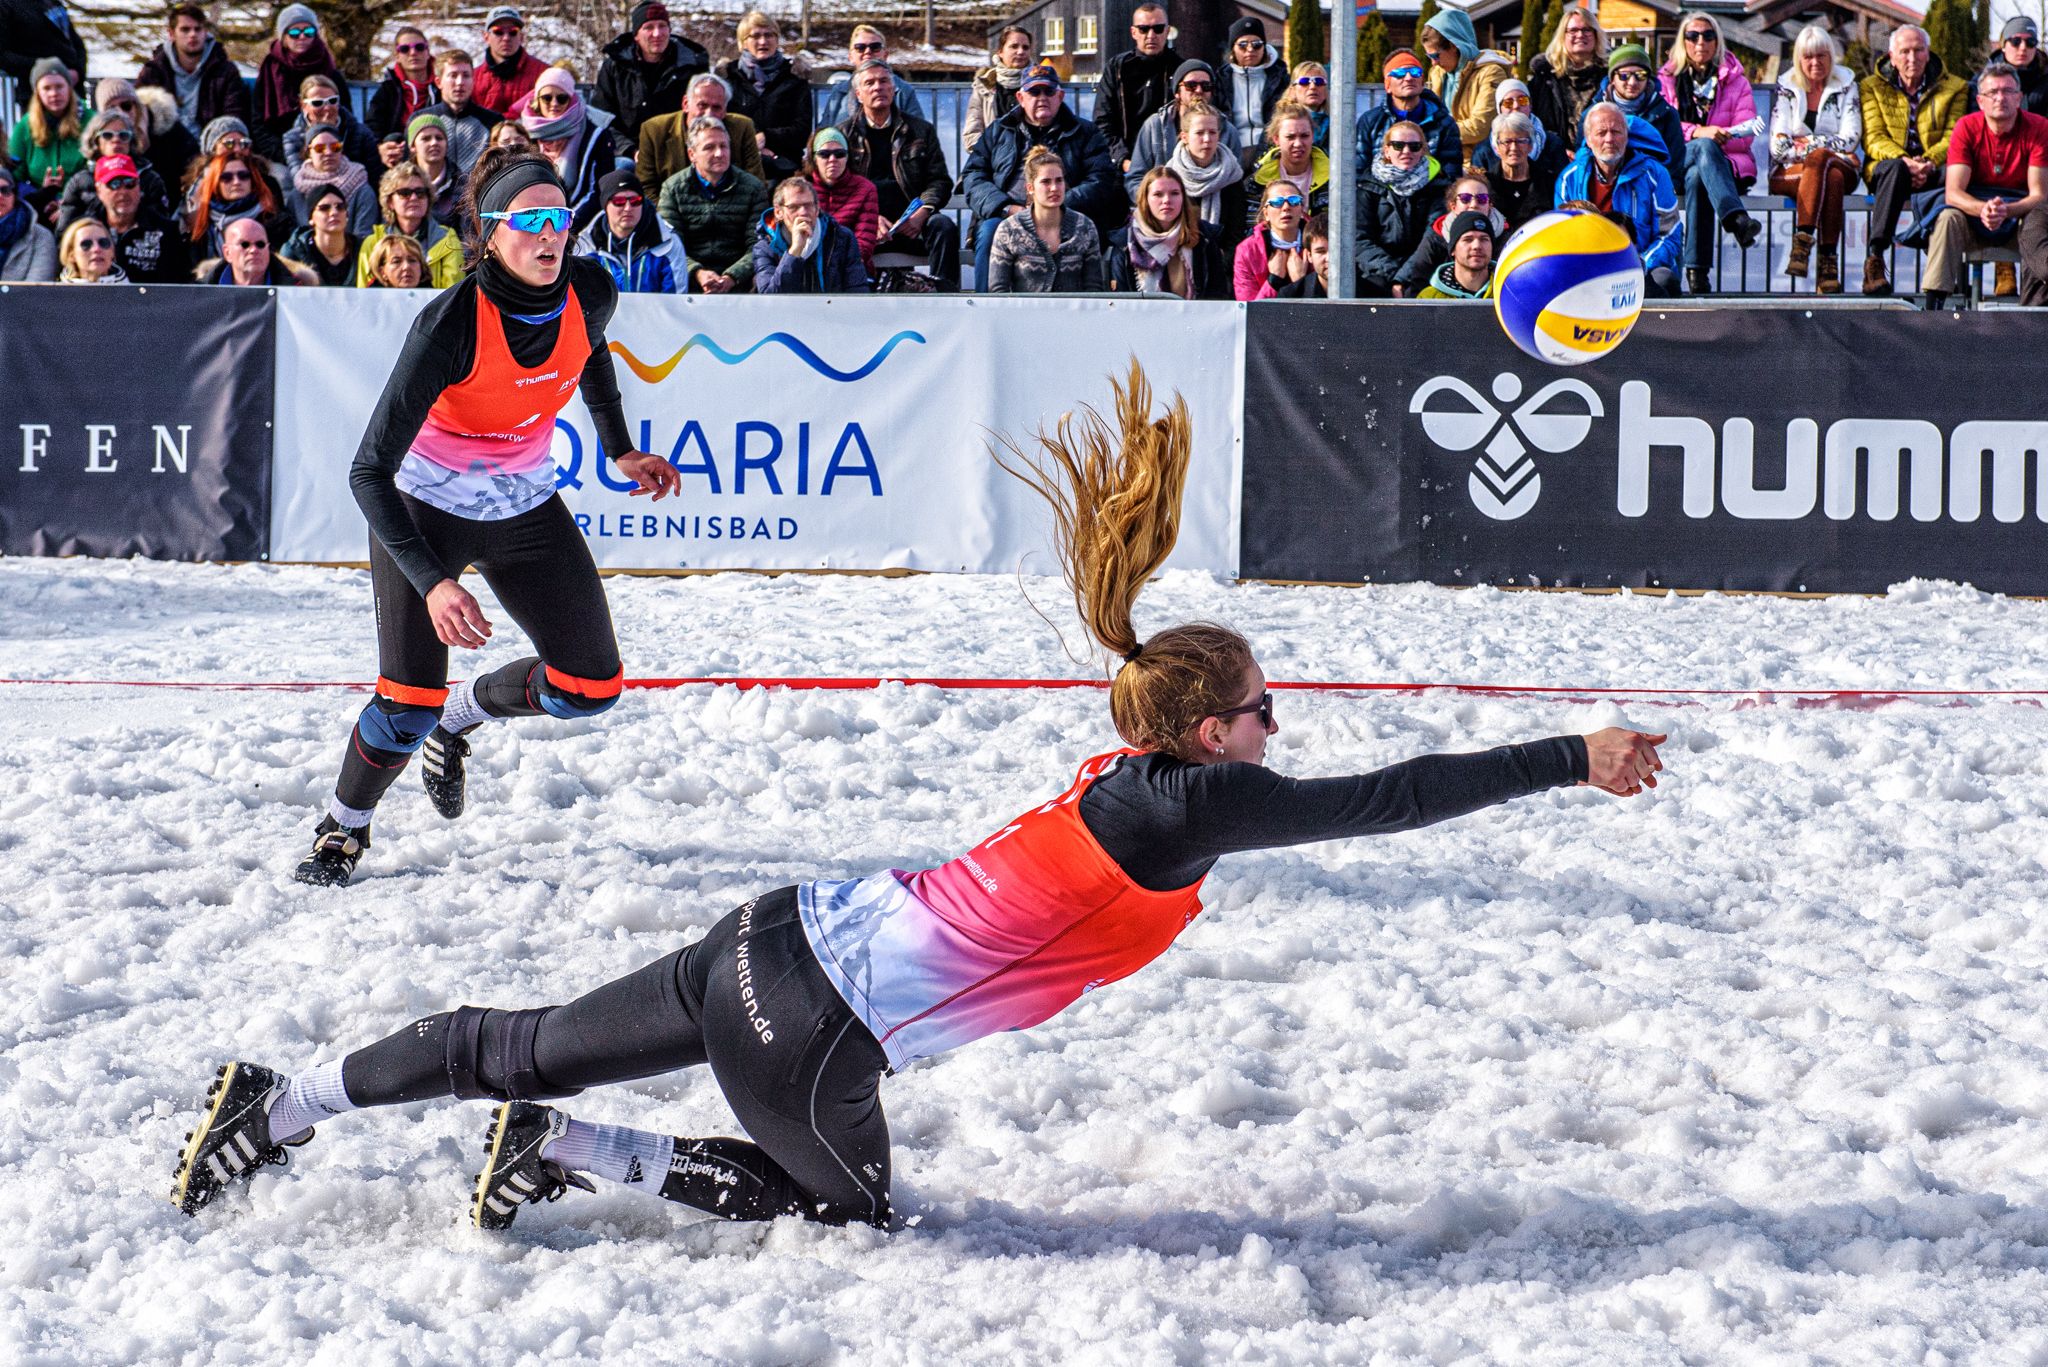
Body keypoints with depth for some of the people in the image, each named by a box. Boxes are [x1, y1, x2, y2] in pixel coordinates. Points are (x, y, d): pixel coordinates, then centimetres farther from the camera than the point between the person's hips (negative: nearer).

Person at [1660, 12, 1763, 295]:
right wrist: (1698, 133, -17)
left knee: (1696, 178, -38)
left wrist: (1718, 135, -16)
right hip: (1676, 165, 0)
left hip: (1726, 163, 0)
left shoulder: (1734, 80, 14)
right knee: (1705, 147, -38)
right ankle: (1736, 219, -61)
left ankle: (1697, 272, -49)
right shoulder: (1668, 79, 16)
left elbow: (1745, 135, 4)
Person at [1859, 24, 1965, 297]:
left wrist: (1929, 163, -21)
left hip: (1933, 171, 0)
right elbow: (1873, 139, 1)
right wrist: (1905, 161, -20)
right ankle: (1875, 258, -44)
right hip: (1886, 168, 0)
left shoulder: (1954, 88, 14)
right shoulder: (1872, 87, 13)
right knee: (1895, 168, -39)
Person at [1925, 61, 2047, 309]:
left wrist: (2006, 211, -35)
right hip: (1973, 213, 1)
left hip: (2020, 213, -1)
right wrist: (1983, 209, -36)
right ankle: (1933, 305, -37)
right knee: (1948, 218, -31)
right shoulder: (1967, 127, -8)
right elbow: (1953, 193, -15)